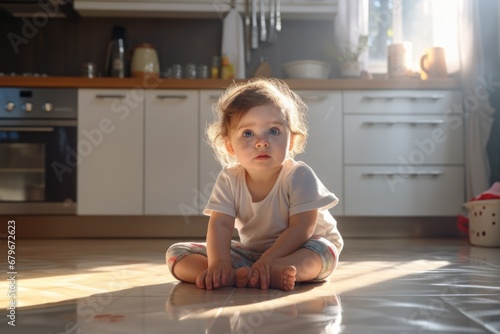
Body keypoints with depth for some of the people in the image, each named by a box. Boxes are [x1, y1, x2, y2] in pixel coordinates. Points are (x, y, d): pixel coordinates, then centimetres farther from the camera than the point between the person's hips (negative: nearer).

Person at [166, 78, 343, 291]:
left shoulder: (300, 177, -19)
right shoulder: (229, 179, -9)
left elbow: (300, 229, -25)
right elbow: (220, 225, -19)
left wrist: (267, 261, -37)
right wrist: (219, 263, -38)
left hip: (299, 251, -3)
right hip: (250, 254, 3)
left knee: (323, 250, -38)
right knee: (176, 253, -10)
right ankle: (234, 275, -38)